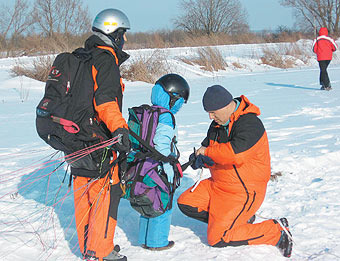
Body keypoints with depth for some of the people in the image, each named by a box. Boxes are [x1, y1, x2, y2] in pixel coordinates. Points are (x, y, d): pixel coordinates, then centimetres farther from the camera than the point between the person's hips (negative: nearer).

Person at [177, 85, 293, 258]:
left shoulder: (250, 124, -22)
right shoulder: (217, 124, 6)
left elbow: (235, 153, -38)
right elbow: (206, 148, 14)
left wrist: (207, 152, -21)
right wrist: (201, 159, -12)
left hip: (244, 191, -9)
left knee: (218, 239, -14)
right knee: (185, 203, 1)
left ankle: (277, 232, -1)